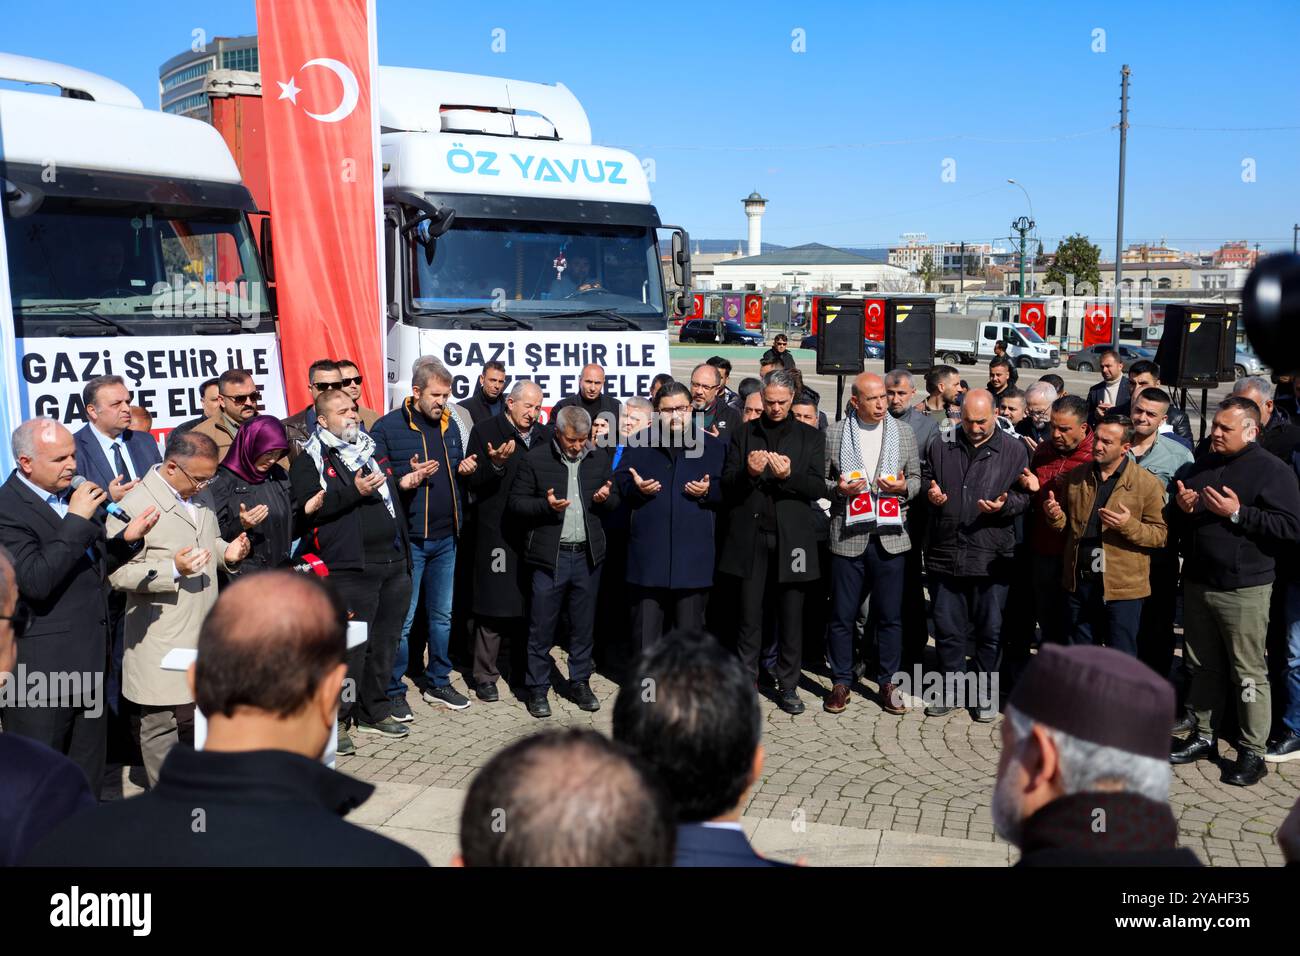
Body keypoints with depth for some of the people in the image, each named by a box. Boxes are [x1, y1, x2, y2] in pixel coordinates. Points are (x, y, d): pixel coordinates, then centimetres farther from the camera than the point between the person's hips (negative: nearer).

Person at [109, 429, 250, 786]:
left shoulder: (202, 495, 12)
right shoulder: (134, 505, -14)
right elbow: (117, 572, -15)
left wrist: (227, 553, 4)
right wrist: (173, 570, -26)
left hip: (204, 633, 8)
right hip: (162, 644, -7)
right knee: (162, 723, 1)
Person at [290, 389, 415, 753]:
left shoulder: (370, 449, 21)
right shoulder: (310, 460, -2)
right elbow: (306, 509, -16)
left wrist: (403, 484, 11)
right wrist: (354, 492, -21)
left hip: (393, 563, 7)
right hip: (350, 569, -7)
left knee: (385, 641, 13)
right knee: (349, 646, -6)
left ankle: (374, 711, 26)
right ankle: (335, 719, 5)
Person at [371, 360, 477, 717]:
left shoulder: (449, 426, 12)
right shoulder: (387, 427, -7)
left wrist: (466, 469, 1)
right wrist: (406, 479, -23)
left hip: (446, 537, 6)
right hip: (408, 537, -6)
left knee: (442, 615, 15)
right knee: (402, 620, 0)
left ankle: (437, 684, 29)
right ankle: (393, 691, 13)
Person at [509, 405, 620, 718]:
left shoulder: (599, 458, 7)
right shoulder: (536, 458, -4)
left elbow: (614, 501, 15)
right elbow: (516, 502, -3)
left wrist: (605, 498, -9)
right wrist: (546, 505, -20)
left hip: (588, 554, 3)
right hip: (550, 554, -3)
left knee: (583, 625, 12)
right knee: (542, 628, 3)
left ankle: (580, 682, 26)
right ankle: (538, 688, 15)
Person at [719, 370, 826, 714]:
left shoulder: (810, 437, 9)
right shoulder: (744, 434, 10)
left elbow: (818, 488, 1)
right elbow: (727, 483, 4)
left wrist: (789, 476, -16)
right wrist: (748, 472, -16)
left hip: (791, 535, 0)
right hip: (750, 534, 0)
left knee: (791, 614, 4)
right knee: (749, 612, 4)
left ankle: (789, 686, 13)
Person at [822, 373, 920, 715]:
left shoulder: (904, 432, 7)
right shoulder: (834, 434, 2)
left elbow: (916, 477, 12)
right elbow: (821, 480, 7)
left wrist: (904, 487, -9)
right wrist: (839, 489, -13)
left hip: (890, 536, 1)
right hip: (848, 536, -1)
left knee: (890, 616, 7)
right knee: (842, 616, 6)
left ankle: (888, 683, 21)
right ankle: (841, 683, 20)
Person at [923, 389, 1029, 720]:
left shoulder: (1013, 450, 1)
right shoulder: (942, 445, 9)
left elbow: (1023, 495, 1)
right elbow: (926, 479, 19)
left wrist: (1004, 505, -18)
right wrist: (930, 491, -3)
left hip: (991, 556, -2)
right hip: (946, 553, 3)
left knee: (989, 630, 8)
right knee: (947, 628, 10)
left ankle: (985, 693, 23)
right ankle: (952, 690, 24)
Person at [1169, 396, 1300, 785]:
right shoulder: (1202, 465, 13)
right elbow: (1178, 521, 23)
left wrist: (1237, 514, -22)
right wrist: (1182, 508, 1)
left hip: (1244, 589, -7)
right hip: (1197, 582, 7)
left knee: (1248, 672, -1)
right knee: (1203, 667, 15)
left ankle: (1252, 752, 8)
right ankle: (1203, 736, 27)